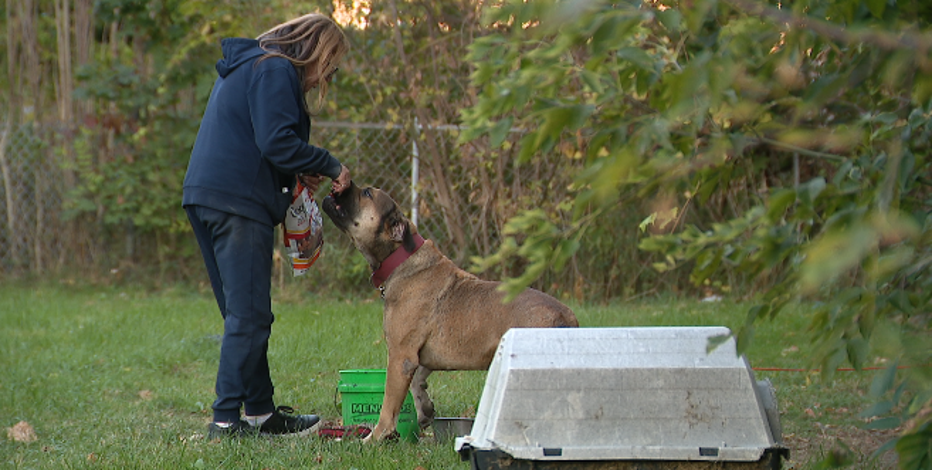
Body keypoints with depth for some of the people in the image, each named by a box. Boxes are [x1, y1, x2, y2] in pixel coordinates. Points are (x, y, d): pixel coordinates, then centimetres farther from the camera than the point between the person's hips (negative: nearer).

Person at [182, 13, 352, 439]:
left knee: (242, 314, 15)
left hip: (206, 196, 10)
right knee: (250, 316, -9)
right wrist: (329, 166, -10)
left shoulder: (248, 66, 24)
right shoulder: (275, 72, -8)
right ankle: (226, 419, -11)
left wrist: (298, 173, 13)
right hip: (238, 202, -10)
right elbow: (277, 142, -19)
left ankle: (261, 411, 21)